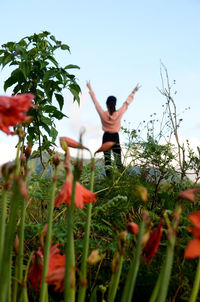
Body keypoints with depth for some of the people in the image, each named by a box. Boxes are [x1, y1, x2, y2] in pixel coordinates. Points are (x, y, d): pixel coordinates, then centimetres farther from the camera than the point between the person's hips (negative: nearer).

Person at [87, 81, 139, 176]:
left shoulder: (103, 114, -11)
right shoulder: (119, 113, -11)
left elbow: (95, 101, -1)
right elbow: (127, 102, 1)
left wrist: (90, 89, 11)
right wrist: (134, 92, 14)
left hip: (106, 137, 0)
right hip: (115, 137, 0)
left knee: (107, 159, 4)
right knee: (118, 159, 2)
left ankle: (108, 177, 1)